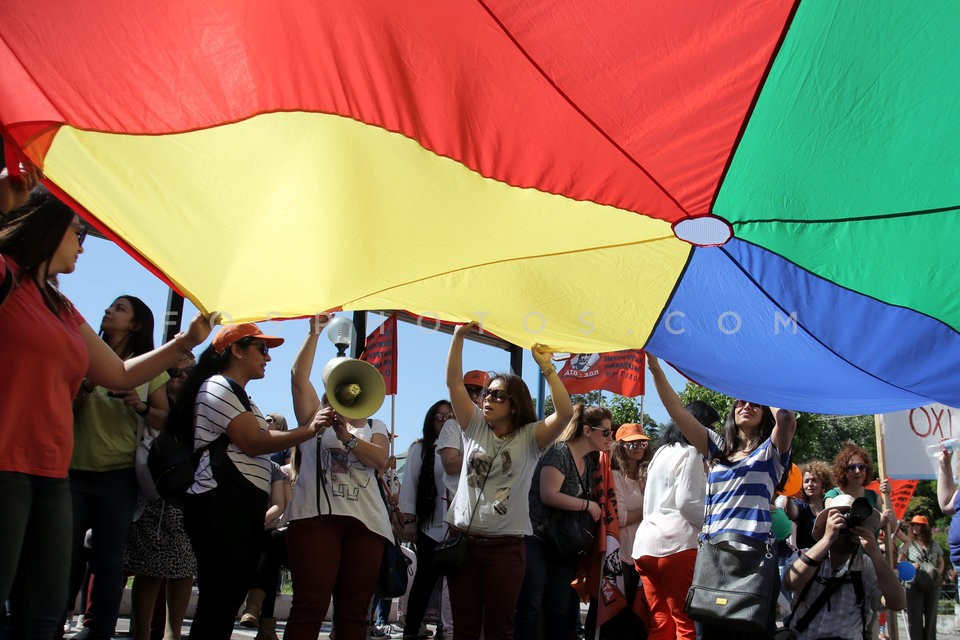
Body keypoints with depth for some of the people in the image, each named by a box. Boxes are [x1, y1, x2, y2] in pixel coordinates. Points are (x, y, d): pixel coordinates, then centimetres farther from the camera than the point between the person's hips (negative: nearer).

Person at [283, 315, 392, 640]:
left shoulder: (374, 427, 21)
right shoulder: (316, 417, 17)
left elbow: (380, 460, 1)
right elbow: (299, 377, 4)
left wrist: (347, 437, -13)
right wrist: (314, 334, 0)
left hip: (365, 521, 3)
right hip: (317, 515, -2)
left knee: (354, 610, 3)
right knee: (310, 605, -10)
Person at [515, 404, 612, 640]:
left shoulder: (591, 460, 11)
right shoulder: (560, 452, -15)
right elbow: (549, 495, -24)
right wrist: (587, 505, -17)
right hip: (537, 540, -8)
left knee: (561, 610, 10)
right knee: (531, 608, -5)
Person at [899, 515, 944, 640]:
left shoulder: (934, 544, 9)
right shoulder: (908, 544, 2)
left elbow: (941, 562, 16)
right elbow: (899, 562, 1)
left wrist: (938, 572, -3)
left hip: (933, 585, 3)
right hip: (914, 585, -3)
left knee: (931, 617, 10)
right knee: (915, 618, -1)